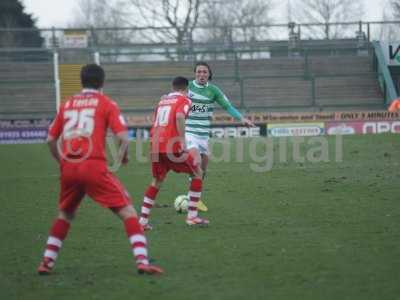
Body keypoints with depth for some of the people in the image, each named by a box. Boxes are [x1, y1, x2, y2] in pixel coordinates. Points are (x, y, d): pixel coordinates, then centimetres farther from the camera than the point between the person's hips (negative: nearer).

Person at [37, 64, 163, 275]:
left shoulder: (67, 104, 17)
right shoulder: (106, 103, 6)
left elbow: (51, 139, 17)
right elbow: (123, 137, -5)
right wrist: (123, 155, 14)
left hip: (68, 168, 4)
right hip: (94, 166, -4)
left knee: (65, 214, 26)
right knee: (127, 212, 0)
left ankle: (46, 262, 21)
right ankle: (142, 261, -13)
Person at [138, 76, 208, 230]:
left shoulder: (162, 100, 22)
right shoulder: (184, 100, 2)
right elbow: (179, 117, -17)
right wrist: (182, 140, -18)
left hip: (155, 146, 6)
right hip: (172, 146, -6)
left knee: (157, 181, 23)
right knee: (197, 173, 12)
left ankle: (143, 220, 11)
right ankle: (192, 216, 7)